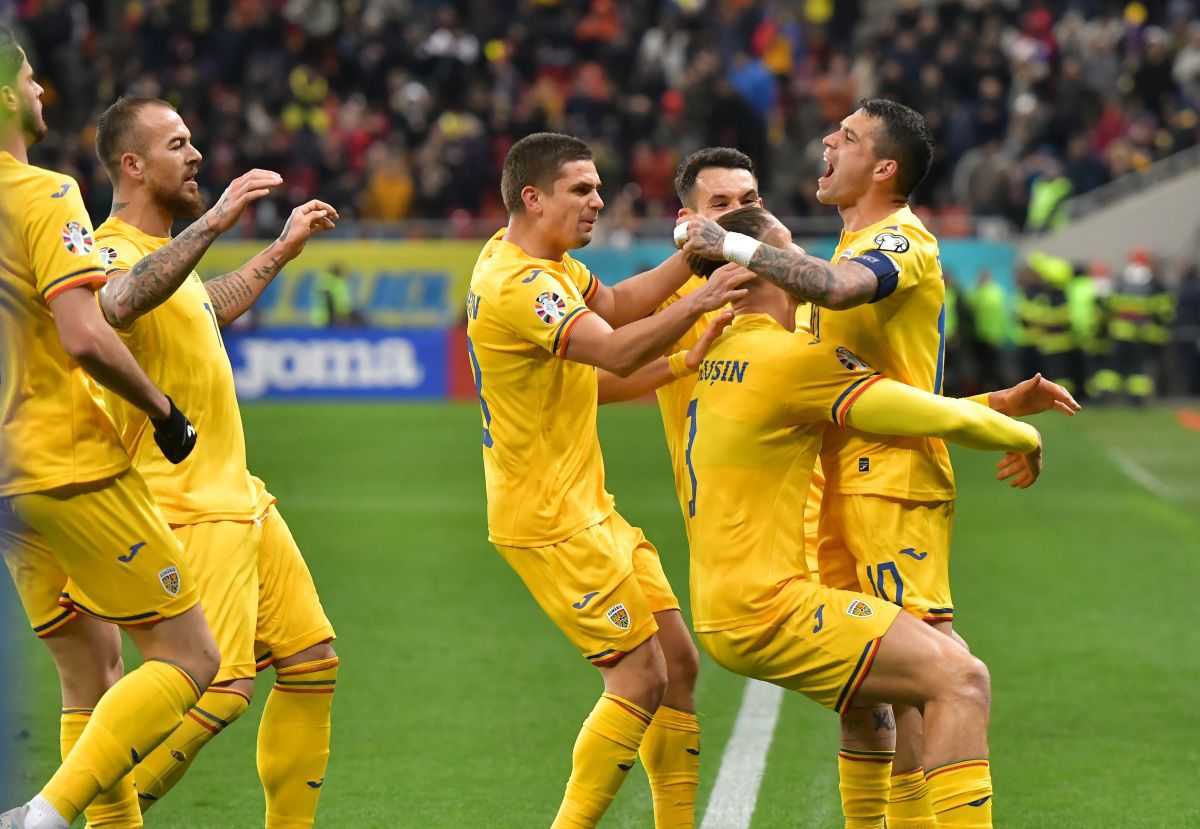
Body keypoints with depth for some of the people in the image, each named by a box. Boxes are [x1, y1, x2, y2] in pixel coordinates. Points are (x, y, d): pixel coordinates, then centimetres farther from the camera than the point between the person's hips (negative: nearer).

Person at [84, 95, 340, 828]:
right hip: (190, 511, -10)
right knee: (221, 688, -18)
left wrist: (282, 250, 45)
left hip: (239, 497, 10)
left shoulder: (166, 249, 16)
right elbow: (120, 302, -41)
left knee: (313, 660, 11)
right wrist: (212, 224, -45)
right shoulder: (114, 251, -15)